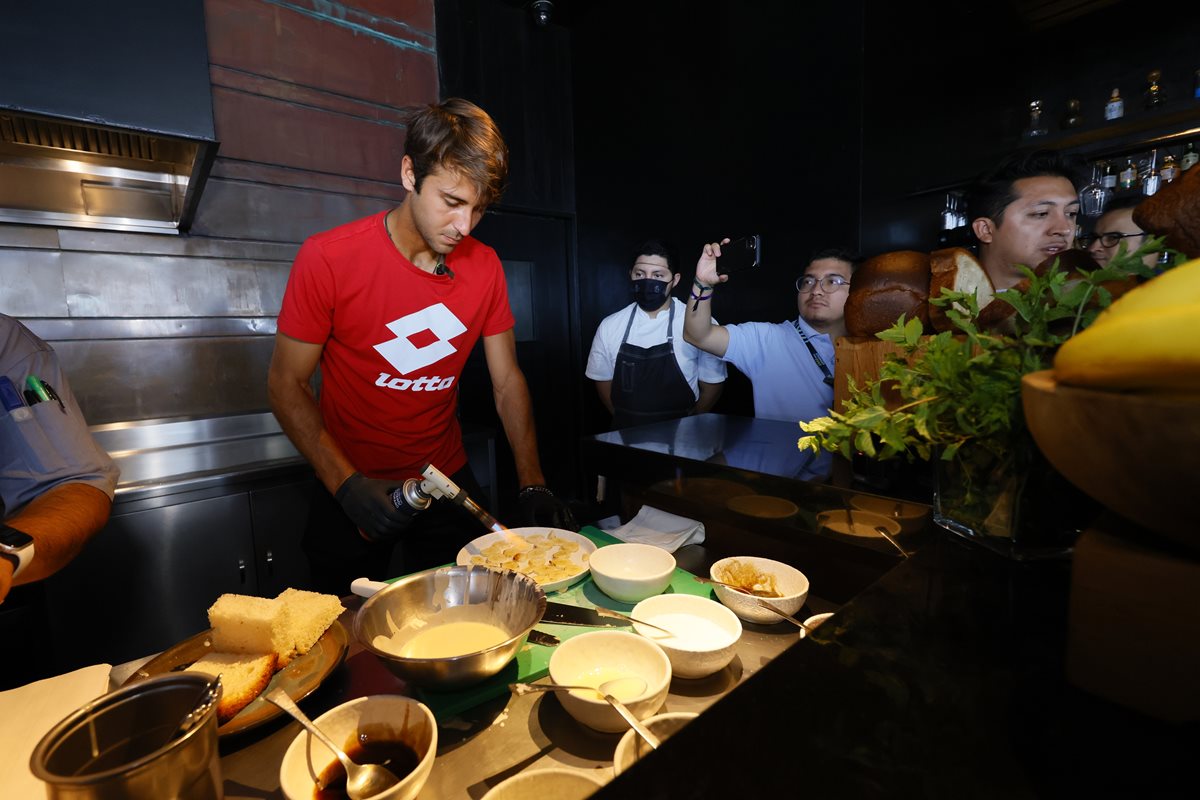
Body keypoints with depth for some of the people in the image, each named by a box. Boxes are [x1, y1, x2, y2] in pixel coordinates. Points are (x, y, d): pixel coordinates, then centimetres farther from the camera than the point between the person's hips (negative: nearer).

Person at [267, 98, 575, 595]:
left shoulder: (485, 267, -7)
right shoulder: (327, 259, -17)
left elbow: (507, 381, -3)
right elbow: (286, 385, -11)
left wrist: (532, 485, -12)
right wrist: (348, 485, -22)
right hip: (351, 495, -2)